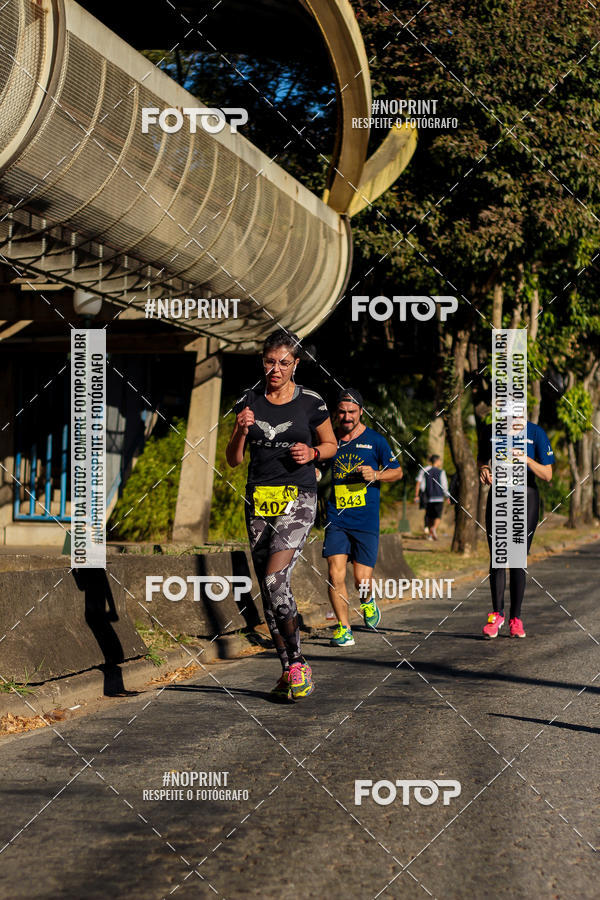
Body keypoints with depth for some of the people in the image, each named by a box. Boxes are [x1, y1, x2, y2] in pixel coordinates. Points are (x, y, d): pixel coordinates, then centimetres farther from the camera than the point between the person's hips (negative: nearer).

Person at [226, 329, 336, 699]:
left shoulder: (311, 402, -2)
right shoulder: (249, 401, 6)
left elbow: (331, 444, 13)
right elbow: (234, 459, 9)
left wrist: (312, 453, -8)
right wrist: (241, 430, -10)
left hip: (298, 498, -4)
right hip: (259, 500, 4)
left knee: (275, 578, -20)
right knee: (268, 589, 4)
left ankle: (298, 663, -8)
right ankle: (291, 669, 13)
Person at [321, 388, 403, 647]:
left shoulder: (375, 440, 2)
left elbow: (397, 472, 9)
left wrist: (376, 475, -9)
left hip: (366, 520, -2)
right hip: (336, 519, 2)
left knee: (362, 580, -2)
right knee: (335, 574, -13)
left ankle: (368, 602, 34)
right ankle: (343, 628, -1)